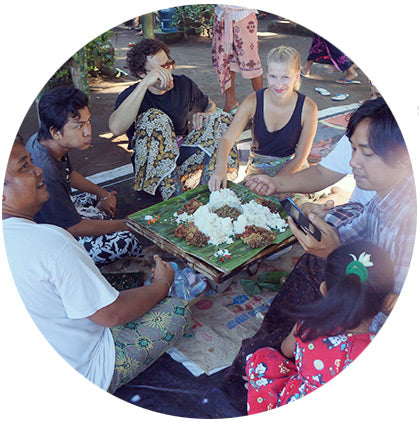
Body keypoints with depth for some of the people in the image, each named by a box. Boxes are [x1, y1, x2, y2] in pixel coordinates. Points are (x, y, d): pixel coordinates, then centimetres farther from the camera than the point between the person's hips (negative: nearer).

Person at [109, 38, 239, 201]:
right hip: (150, 167, -4)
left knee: (222, 118, -9)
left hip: (182, 156, 5)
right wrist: (145, 83, -37)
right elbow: (116, 128, -35)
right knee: (156, 118, -30)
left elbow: (210, 105, 22)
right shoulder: (130, 96, -11)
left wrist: (203, 116, -5)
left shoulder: (184, 84, 2)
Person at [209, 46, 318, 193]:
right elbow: (227, 139, -17)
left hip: (292, 168, 0)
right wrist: (220, 167, -39)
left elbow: (300, 157, -10)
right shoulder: (253, 102, -13)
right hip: (258, 166, 1)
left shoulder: (307, 108, -15)